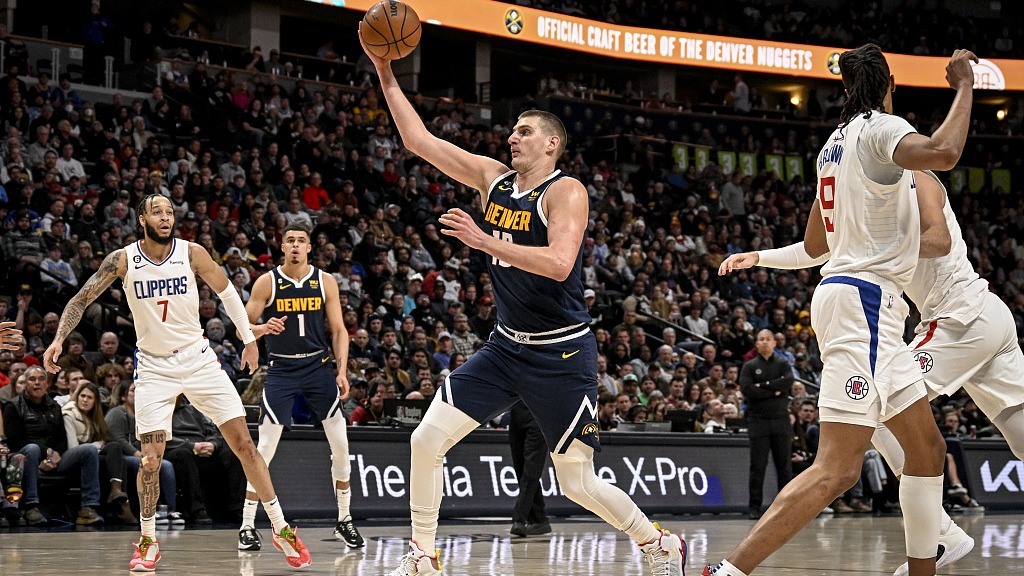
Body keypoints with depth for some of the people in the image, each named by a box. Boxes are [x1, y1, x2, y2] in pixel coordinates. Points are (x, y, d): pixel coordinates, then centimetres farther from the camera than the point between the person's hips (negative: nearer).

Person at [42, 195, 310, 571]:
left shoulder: (191, 253, -7)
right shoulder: (123, 260, -9)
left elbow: (226, 291, 8)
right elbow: (82, 300, -4)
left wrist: (249, 338, 12)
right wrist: (59, 339, -19)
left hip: (198, 359, 1)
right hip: (154, 367, -1)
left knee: (243, 443, -3)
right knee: (151, 458, -9)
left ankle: (281, 530, 5)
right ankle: (148, 542, 10)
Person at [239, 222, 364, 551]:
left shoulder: (325, 282, 1)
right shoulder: (266, 283, -4)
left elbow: (338, 330, 5)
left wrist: (342, 370, -6)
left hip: (318, 367, 2)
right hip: (281, 370, -2)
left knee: (341, 445, 0)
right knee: (265, 449, -9)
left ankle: (344, 521, 14)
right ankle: (247, 526, -1)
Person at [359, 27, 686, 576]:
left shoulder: (565, 192, -13)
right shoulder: (493, 177, 6)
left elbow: (558, 263, -30)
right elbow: (419, 140, 10)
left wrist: (483, 240, -32)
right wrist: (386, 74, 4)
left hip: (562, 354, -6)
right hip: (505, 346, 6)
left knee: (578, 482, -2)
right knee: (426, 439, -7)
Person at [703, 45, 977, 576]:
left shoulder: (835, 142, 17)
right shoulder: (880, 128, -8)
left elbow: (813, 244, 26)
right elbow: (943, 153, -31)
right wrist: (964, 85, -15)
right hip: (865, 298, -10)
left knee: (927, 449, 17)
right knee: (837, 468, -18)